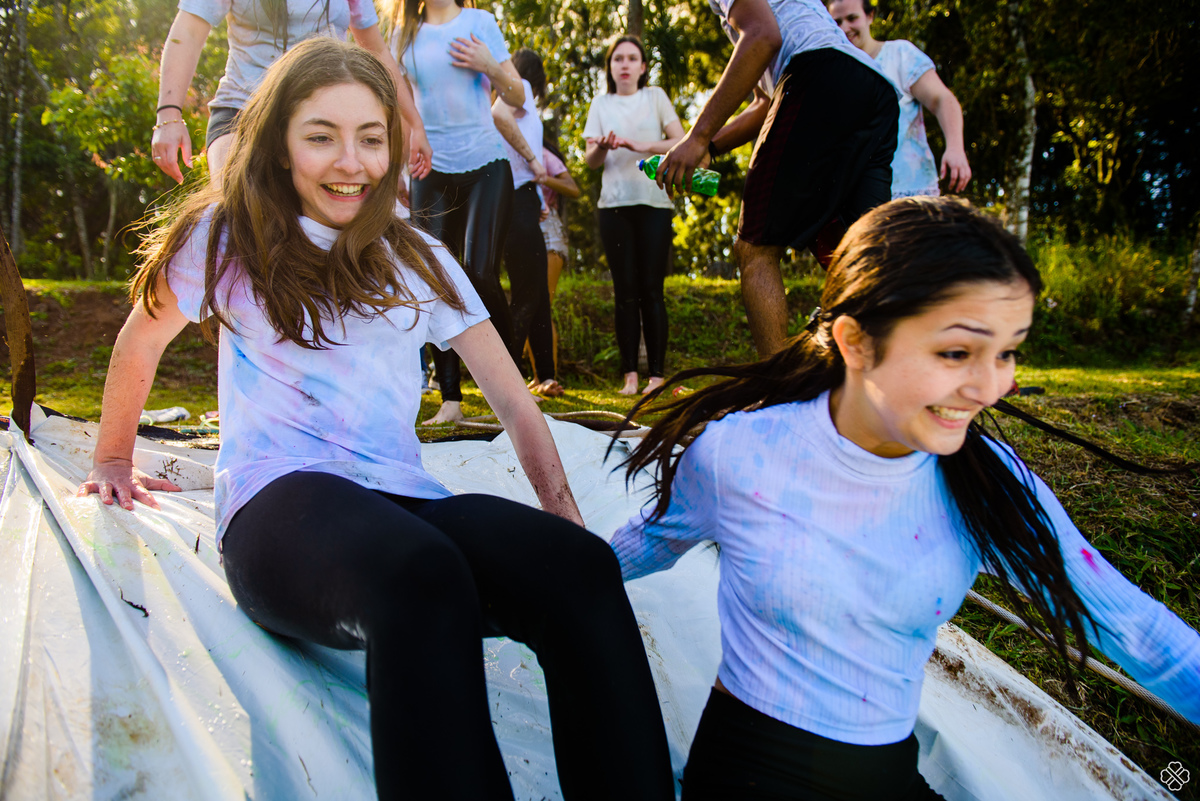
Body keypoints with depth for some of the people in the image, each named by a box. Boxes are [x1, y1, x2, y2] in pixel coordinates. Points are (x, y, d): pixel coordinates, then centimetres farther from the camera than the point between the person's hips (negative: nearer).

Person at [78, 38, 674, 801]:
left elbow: (514, 399, 13)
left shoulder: (418, 260, 16)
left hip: (405, 500, 3)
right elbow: (140, 344, 24)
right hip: (277, 505, -3)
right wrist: (112, 462, 35)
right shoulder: (226, 237, 9)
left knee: (582, 567, -30)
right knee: (421, 578, -41)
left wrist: (570, 530, 3)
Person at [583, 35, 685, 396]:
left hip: (654, 203, -1)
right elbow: (591, 159, 8)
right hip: (614, 205, 1)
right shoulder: (601, 104, 15)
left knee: (652, 290, -7)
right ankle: (630, 374, -2)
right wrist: (602, 147, -15)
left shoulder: (655, 97, 12)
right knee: (625, 291, -2)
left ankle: (657, 374, -5)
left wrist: (644, 146, -14)